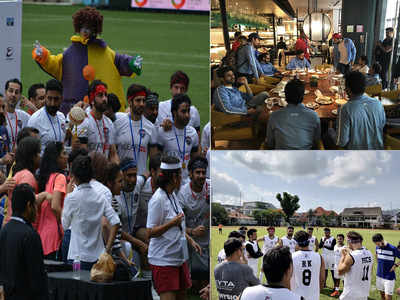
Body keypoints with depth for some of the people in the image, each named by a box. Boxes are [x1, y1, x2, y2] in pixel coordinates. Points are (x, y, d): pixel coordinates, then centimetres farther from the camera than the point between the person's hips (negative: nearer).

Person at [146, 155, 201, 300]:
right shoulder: (157, 200, -18)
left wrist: (190, 240, 15)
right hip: (163, 260, -9)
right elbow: (150, 232, -18)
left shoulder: (172, 195, 11)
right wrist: (173, 222, -25)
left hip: (179, 258, 9)